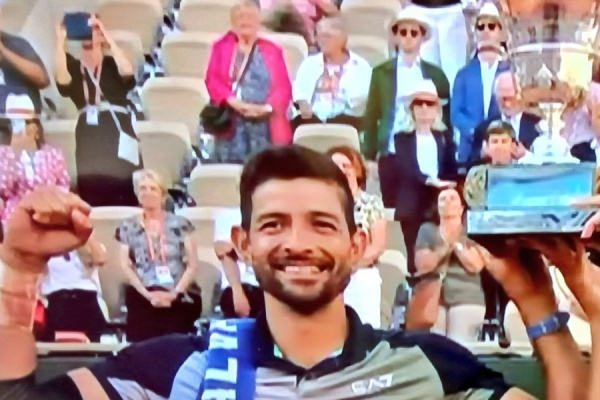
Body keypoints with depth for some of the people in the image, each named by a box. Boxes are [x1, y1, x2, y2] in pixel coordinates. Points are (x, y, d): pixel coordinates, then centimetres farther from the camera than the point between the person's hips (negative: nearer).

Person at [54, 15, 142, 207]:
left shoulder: (113, 63, 10)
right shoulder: (72, 66, 12)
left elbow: (127, 72, -13)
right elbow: (61, 80, -11)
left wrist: (107, 37, -14)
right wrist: (61, 40, -14)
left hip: (118, 134, -1)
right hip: (89, 138, 1)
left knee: (125, 197, -9)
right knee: (91, 197, -5)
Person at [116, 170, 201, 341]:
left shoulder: (180, 224, 13)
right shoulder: (128, 227, 14)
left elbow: (193, 265, 8)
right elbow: (126, 266, 6)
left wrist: (175, 293, -7)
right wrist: (147, 294, -9)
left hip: (179, 298, 0)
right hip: (144, 297, 0)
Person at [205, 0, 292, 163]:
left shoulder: (272, 50, 11)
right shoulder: (221, 46, 12)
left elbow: (284, 87, 6)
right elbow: (212, 80, 3)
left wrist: (268, 107, -12)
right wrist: (232, 101, -13)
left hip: (265, 124, 0)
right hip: (231, 122, 0)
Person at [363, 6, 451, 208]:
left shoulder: (435, 74, 9)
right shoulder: (381, 72, 8)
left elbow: (446, 116, 9)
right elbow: (371, 115, 7)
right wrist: (369, 156, 1)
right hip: (391, 155, 0)